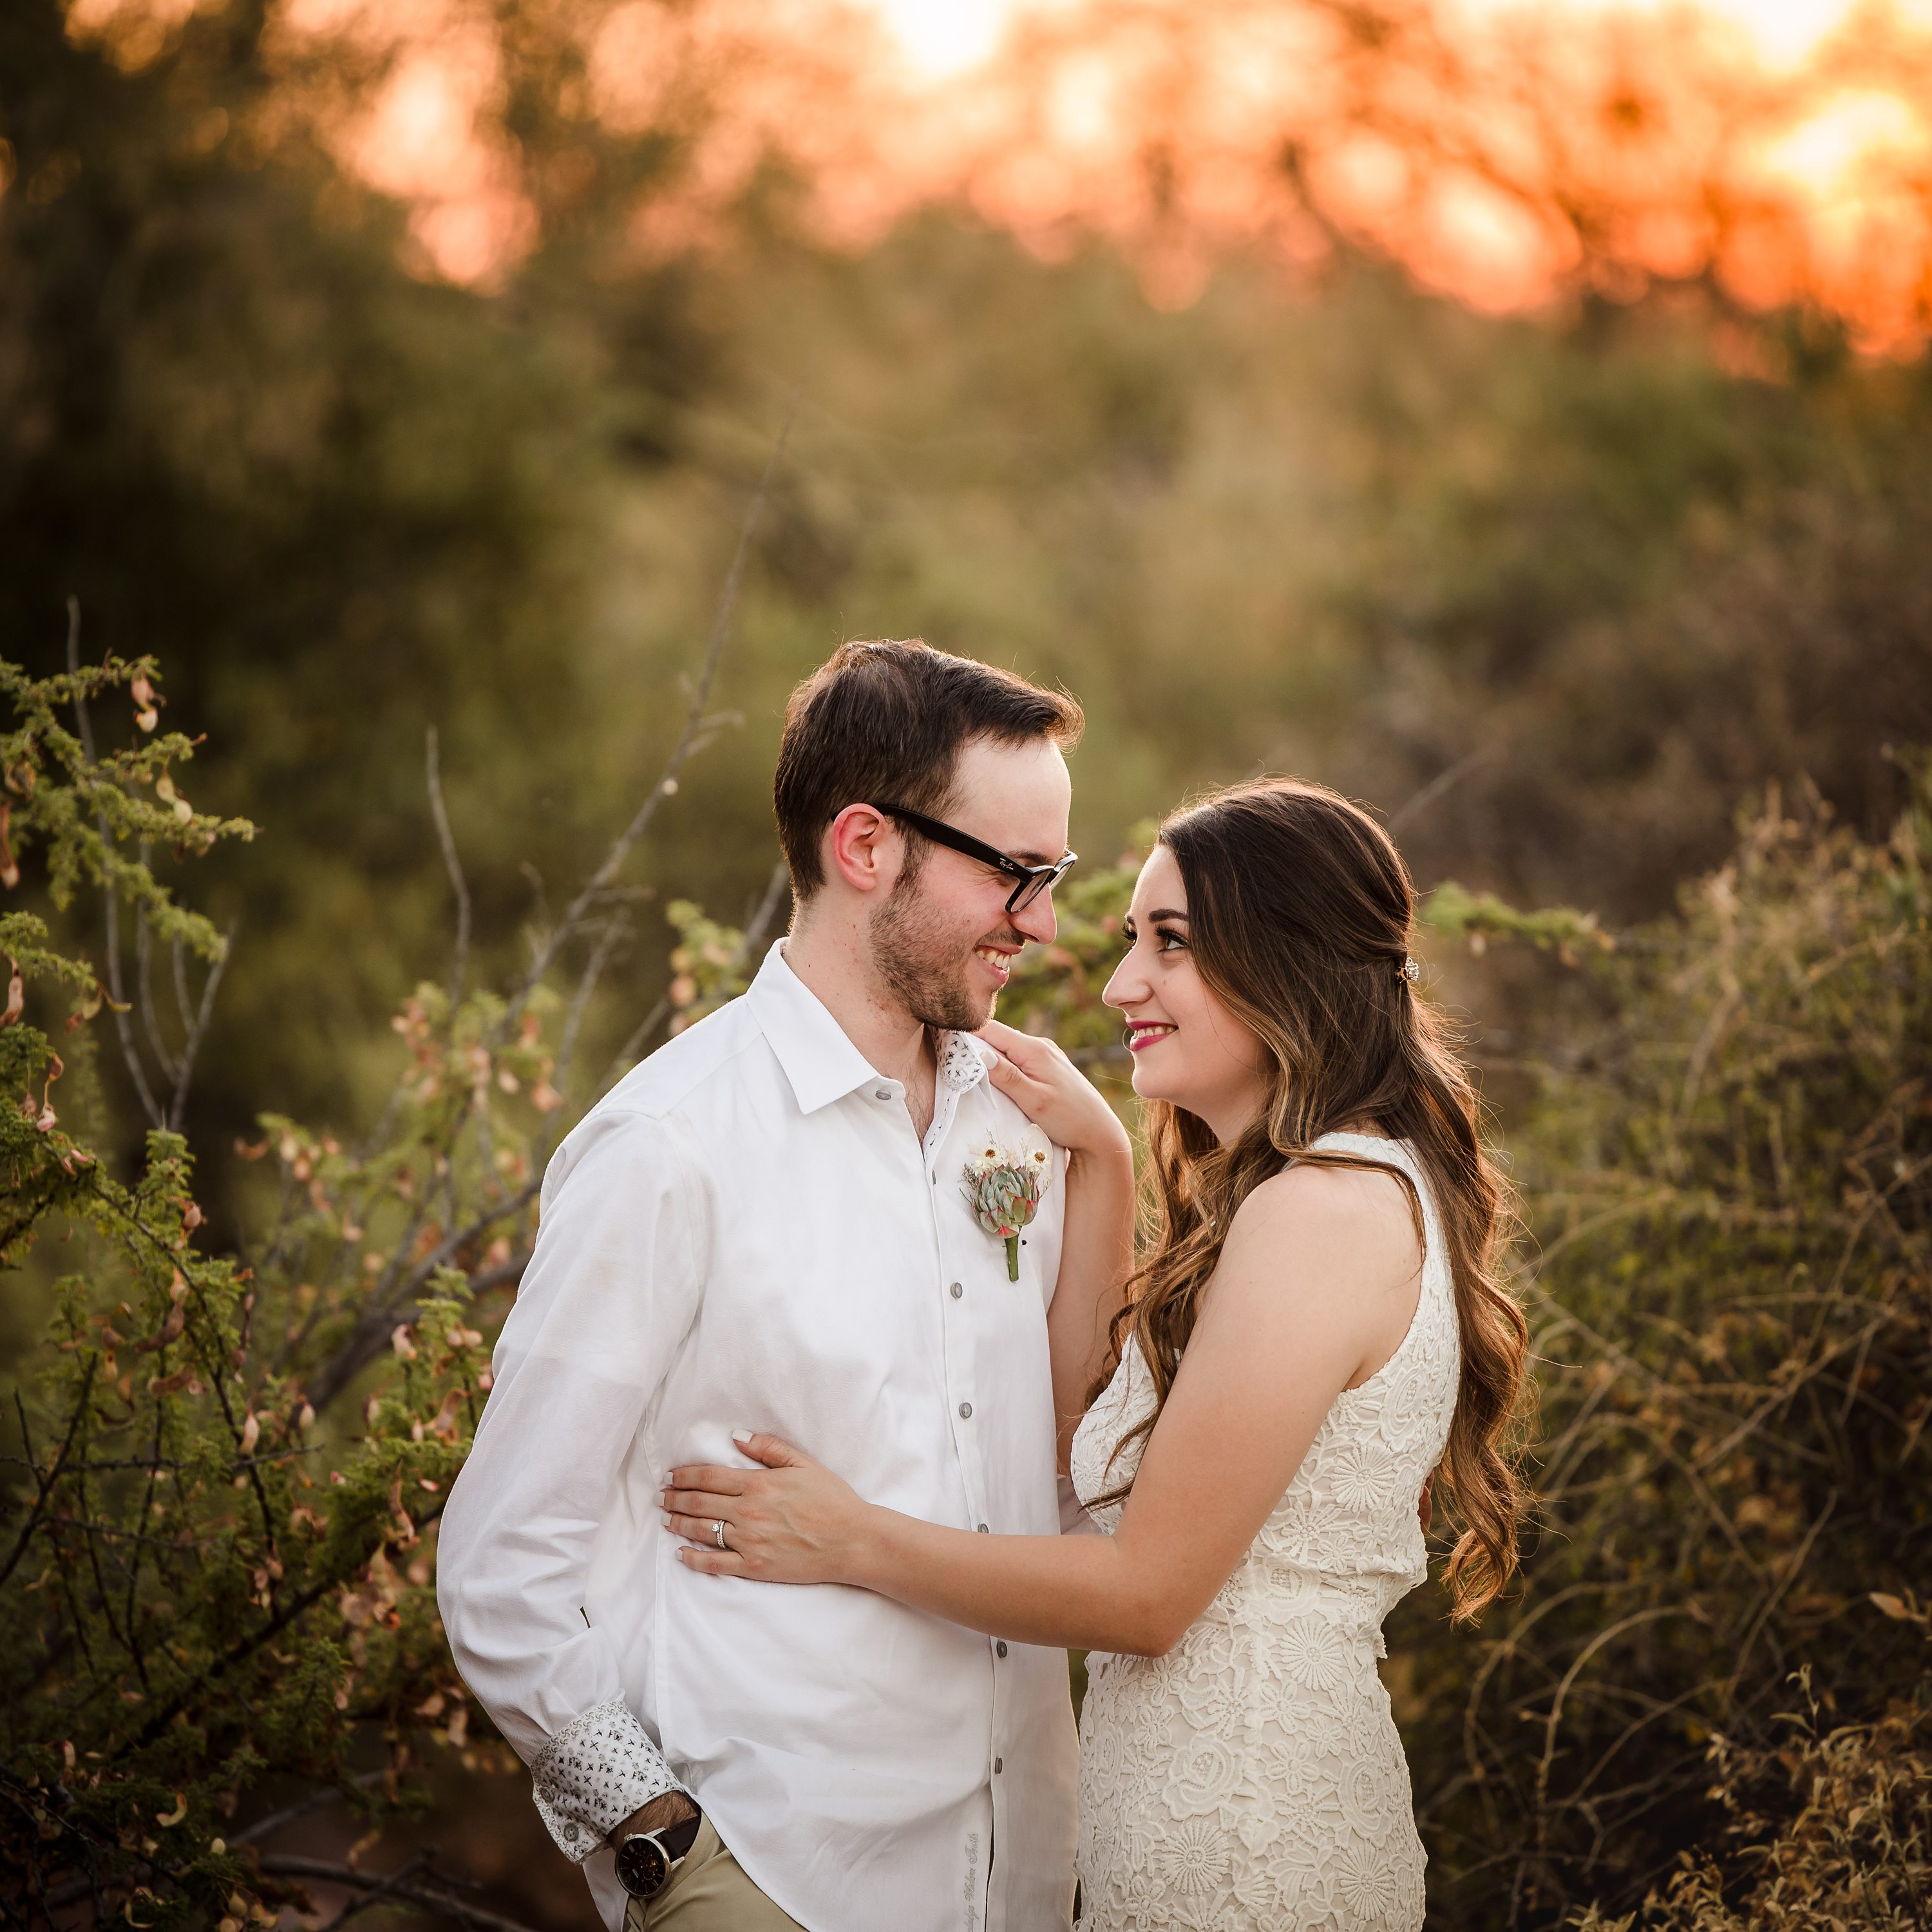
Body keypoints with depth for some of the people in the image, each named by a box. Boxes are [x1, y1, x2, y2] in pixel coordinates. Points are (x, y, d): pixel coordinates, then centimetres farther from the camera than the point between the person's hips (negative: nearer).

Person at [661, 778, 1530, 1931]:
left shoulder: (1319, 1213, -20)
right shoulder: (1370, 1183, 12)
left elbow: (1147, 1592, -18)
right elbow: (1087, 1412, 18)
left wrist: (852, 1539, -11)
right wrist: (1100, 1156, 12)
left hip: (1236, 1837, -10)